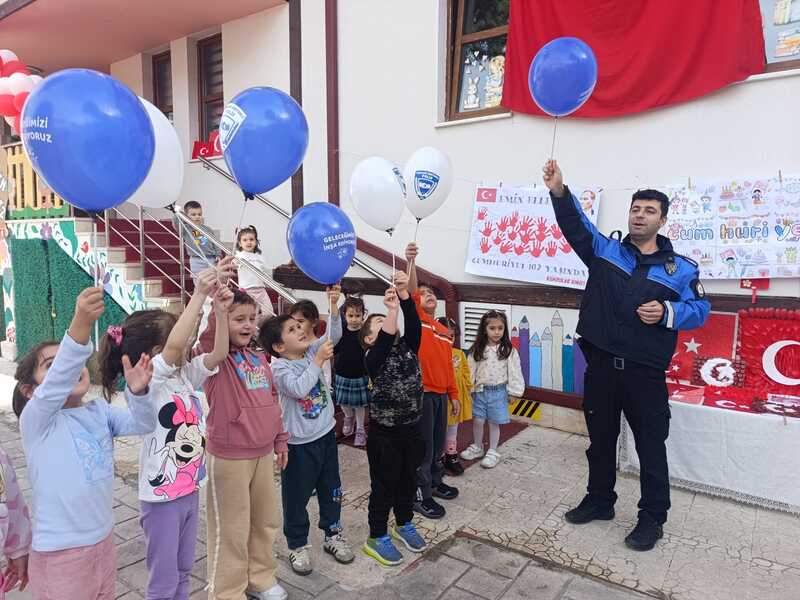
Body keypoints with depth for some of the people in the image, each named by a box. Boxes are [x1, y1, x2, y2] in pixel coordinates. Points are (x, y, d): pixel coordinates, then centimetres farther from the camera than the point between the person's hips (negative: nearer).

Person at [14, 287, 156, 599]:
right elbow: (56, 385, -34)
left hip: (103, 541, 5)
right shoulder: (35, 419, -15)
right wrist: (81, 324, -50)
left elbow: (142, 425, -11)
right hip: (59, 555, -5)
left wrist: (137, 391, -33)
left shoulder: (99, 410, 1)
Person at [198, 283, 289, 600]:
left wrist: (280, 440, 17)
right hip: (228, 457, -6)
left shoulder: (259, 358, 6)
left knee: (266, 520, 21)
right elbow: (212, 334, -36)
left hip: (263, 454, 7)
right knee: (231, 529, 9)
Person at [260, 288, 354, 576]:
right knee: (296, 496, 10)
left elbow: (334, 335, -8)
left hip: (326, 434, 6)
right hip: (299, 443, -6)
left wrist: (333, 306, -21)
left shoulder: (312, 350, 0)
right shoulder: (279, 367, -18)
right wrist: (318, 360, -29)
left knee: (331, 489, 19)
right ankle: (297, 545, 29)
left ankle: (333, 534, 37)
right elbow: (299, 388, -33)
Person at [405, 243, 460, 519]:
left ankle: (435, 481, 36)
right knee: (423, 446, 1)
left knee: (438, 442, 18)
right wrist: (410, 262, -34)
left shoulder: (445, 332, 16)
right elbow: (411, 292, -20)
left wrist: (454, 395, 18)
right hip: (421, 392, -6)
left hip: (441, 394, 7)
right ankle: (421, 495, 12)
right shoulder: (416, 319, -2)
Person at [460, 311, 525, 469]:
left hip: (499, 391, -2)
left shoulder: (509, 351, -7)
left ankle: (493, 452, 24)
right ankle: (477, 447, 31)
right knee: (477, 420, 8)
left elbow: (514, 372, -5)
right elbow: (471, 371, 0)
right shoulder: (477, 350, -2)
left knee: (494, 423, 8)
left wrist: (512, 392, -5)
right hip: (480, 391, 2)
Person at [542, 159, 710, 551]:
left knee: (651, 446, 7)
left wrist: (667, 313, -16)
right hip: (601, 367, 2)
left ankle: (653, 517, 25)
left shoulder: (681, 268, 4)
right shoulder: (604, 251, 5)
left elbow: (700, 309, 5)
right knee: (600, 438, 16)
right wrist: (559, 192, -23)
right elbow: (575, 225, -7)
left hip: (646, 373, -1)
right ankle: (599, 500, 35)